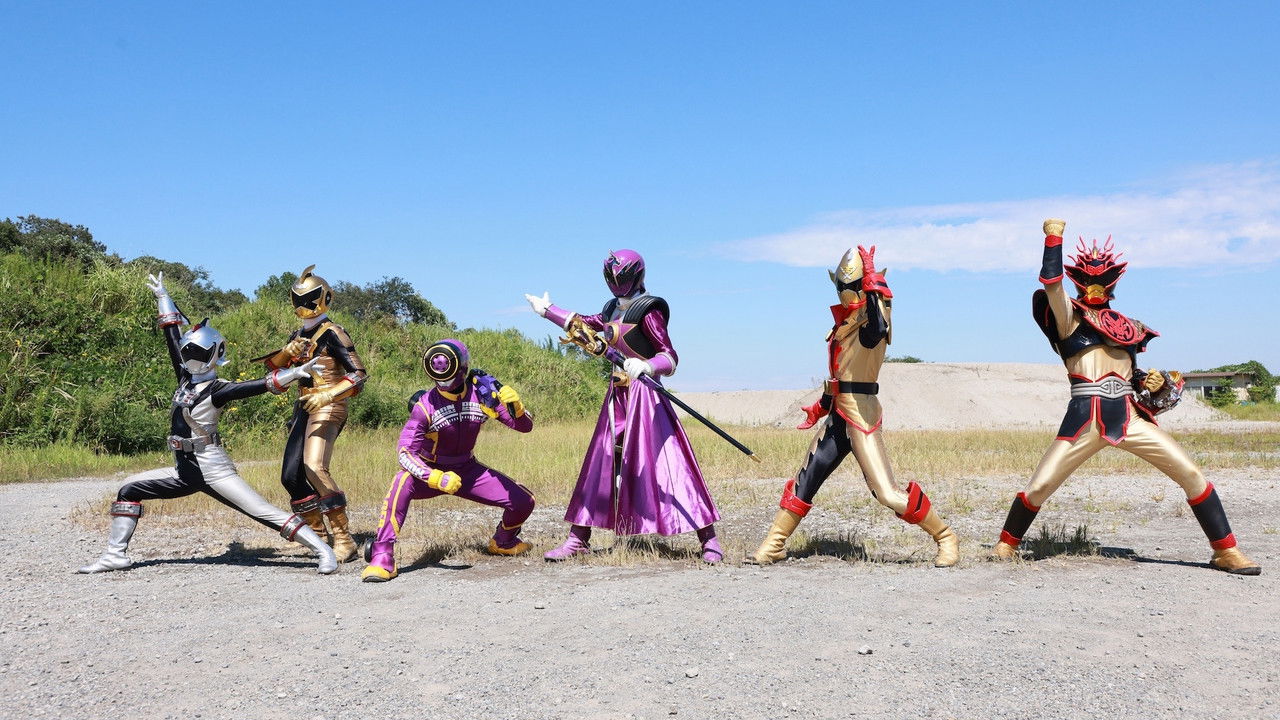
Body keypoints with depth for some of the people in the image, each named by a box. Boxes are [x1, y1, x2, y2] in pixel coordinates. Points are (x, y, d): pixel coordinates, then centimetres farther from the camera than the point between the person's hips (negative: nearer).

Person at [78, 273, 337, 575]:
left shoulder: (216, 390, -11)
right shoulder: (186, 377, 10)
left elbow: (256, 386, -25)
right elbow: (173, 337, 16)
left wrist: (292, 373, -39)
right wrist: (162, 297, 24)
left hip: (214, 470, -8)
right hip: (186, 471, 9)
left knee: (266, 514, -15)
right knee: (129, 490, 11)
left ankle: (323, 550, -15)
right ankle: (115, 555, 17)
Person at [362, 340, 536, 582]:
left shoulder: (482, 393, -13)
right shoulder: (425, 405, -21)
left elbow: (524, 426, -8)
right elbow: (406, 453, -26)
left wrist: (515, 405, -31)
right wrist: (437, 479, -42)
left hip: (467, 470, 3)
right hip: (430, 471, -3)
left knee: (524, 502, -8)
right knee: (403, 482, -37)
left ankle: (503, 541, 26)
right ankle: (382, 556, -34)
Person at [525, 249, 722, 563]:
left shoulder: (648, 311, -11)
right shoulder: (612, 310, 12)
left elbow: (670, 358, -18)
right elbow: (585, 325, 31)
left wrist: (646, 365, -38)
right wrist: (547, 310, 40)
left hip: (644, 395, -8)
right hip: (617, 396, 8)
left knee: (667, 466, -11)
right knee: (600, 467, 10)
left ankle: (709, 540, -7)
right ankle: (578, 539, 18)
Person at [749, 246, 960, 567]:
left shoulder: (875, 310, -11)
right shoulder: (844, 318, 14)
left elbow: (875, 333, -37)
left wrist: (873, 288, -37)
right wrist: (822, 405, 29)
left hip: (861, 415, -8)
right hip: (838, 414, 8)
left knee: (887, 493, -10)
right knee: (806, 479, 12)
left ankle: (945, 538, 6)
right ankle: (774, 544, 23)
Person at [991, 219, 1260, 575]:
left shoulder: (1126, 327, 22)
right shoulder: (1069, 319, 8)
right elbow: (1051, 282, -11)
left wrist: (1153, 382, 7)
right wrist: (1054, 236, -8)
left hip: (1129, 416, 4)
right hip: (1084, 419, -4)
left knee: (1191, 474, -5)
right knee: (1039, 486, -10)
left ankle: (1226, 552, 7)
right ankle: (1005, 547, 12)